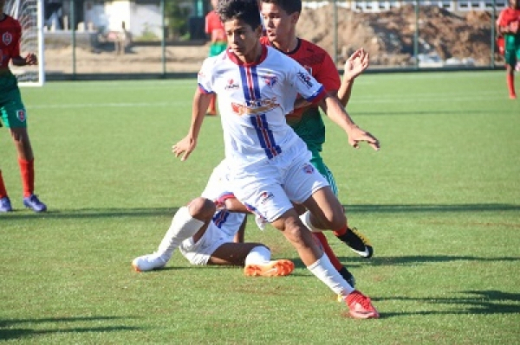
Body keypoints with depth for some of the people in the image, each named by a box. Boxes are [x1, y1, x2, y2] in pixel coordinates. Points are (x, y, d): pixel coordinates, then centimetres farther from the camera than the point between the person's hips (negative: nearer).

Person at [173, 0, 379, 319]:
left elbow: (323, 97, -8)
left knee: (335, 220, -9)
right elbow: (202, 95, 14)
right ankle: (349, 295, -7)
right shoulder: (215, 68, -9)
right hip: (250, 169, -2)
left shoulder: (283, 65, -10)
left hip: (292, 156, 2)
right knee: (295, 231, -15)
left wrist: (350, 127, -24)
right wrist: (192, 137, 26)